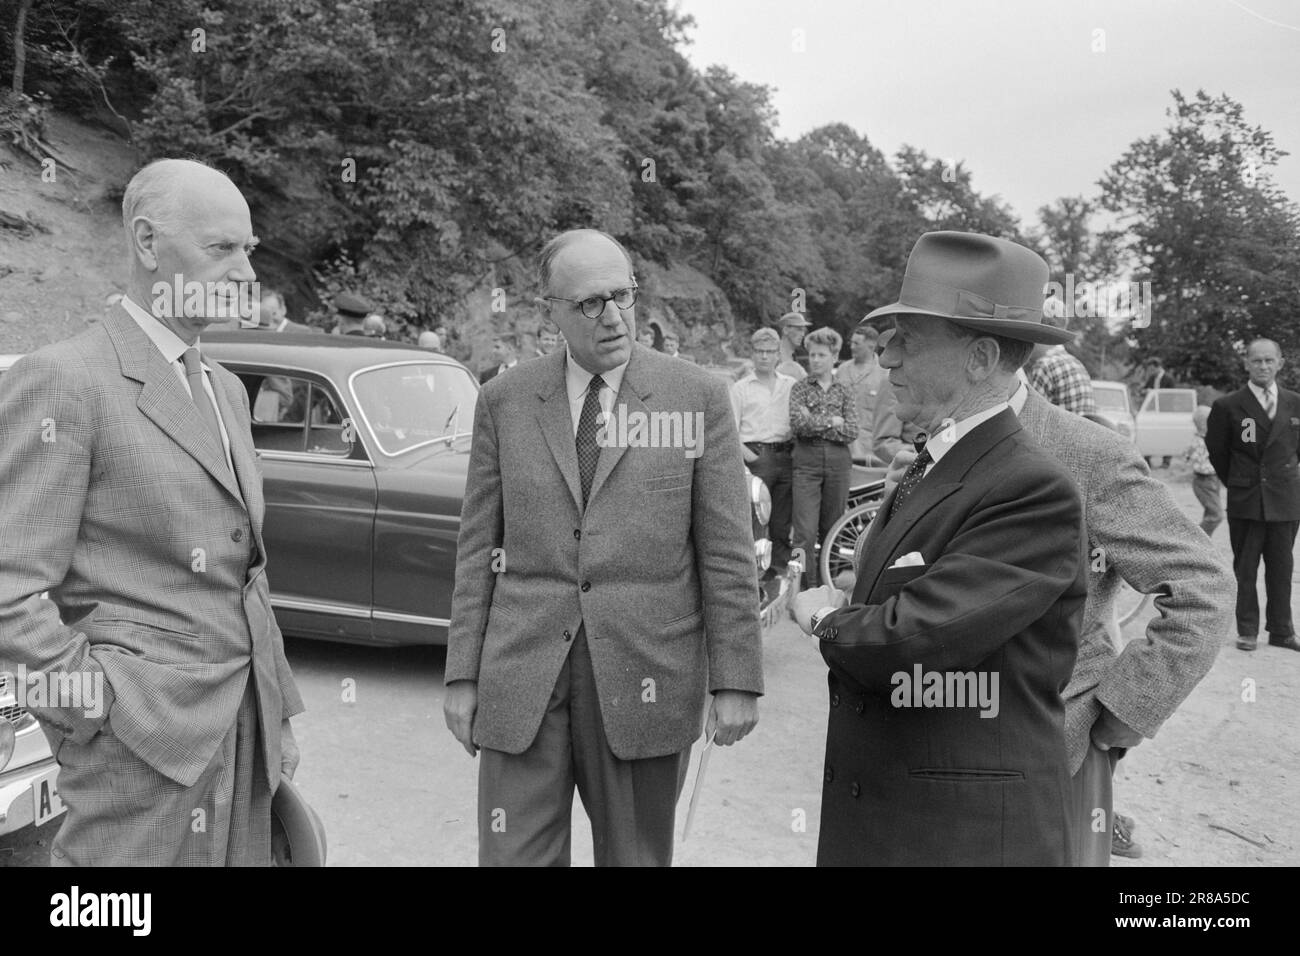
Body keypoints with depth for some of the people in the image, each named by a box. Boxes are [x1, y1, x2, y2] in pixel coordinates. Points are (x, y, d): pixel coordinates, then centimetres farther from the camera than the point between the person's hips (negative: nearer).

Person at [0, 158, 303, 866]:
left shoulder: (226, 388, 14)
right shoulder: (62, 381, -11)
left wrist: (279, 715, 14)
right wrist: (107, 711, -14)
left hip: (245, 728, 7)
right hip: (145, 749, -7)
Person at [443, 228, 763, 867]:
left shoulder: (697, 397, -1)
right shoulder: (504, 401, 5)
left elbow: (726, 552, -2)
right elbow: (478, 547, 7)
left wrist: (736, 679, -5)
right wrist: (463, 674, 5)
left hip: (646, 677, -1)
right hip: (521, 680, 1)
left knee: (637, 855, 13)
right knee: (513, 856, 6)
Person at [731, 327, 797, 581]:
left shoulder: (791, 386, 15)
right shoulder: (741, 388, 6)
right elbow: (730, 430, 1)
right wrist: (749, 455, -11)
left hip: (785, 454, 3)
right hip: (755, 455, -3)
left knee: (782, 519, 6)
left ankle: (780, 566, 16)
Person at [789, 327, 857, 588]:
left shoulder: (844, 393, 11)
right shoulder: (800, 388, 7)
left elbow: (851, 432, -3)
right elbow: (797, 424, -10)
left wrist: (815, 423, -8)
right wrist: (831, 421, -7)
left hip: (838, 462, 2)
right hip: (806, 462, -2)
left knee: (831, 528, 8)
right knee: (805, 532, -9)